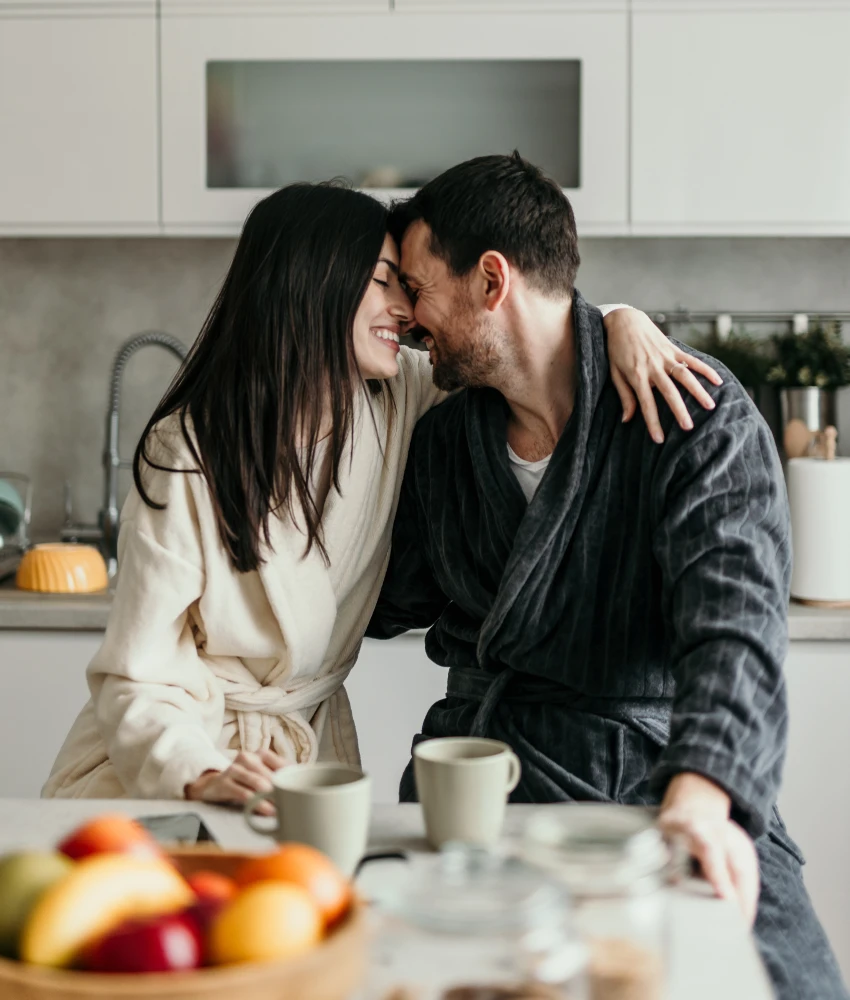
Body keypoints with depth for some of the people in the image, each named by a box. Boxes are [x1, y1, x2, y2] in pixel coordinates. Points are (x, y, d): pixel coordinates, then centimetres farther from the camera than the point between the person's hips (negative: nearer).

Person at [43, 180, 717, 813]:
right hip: (173, 764, -4)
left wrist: (619, 322, -10)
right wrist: (202, 776, -35)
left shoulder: (395, 402, -2)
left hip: (314, 744, 4)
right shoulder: (187, 453, -16)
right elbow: (137, 678, -17)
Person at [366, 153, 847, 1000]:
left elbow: (733, 627, -21)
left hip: (654, 770, -3)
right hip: (482, 778, 4)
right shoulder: (442, 440, 11)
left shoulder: (699, 415, -8)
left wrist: (697, 801, -37)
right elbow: (382, 601, 25)